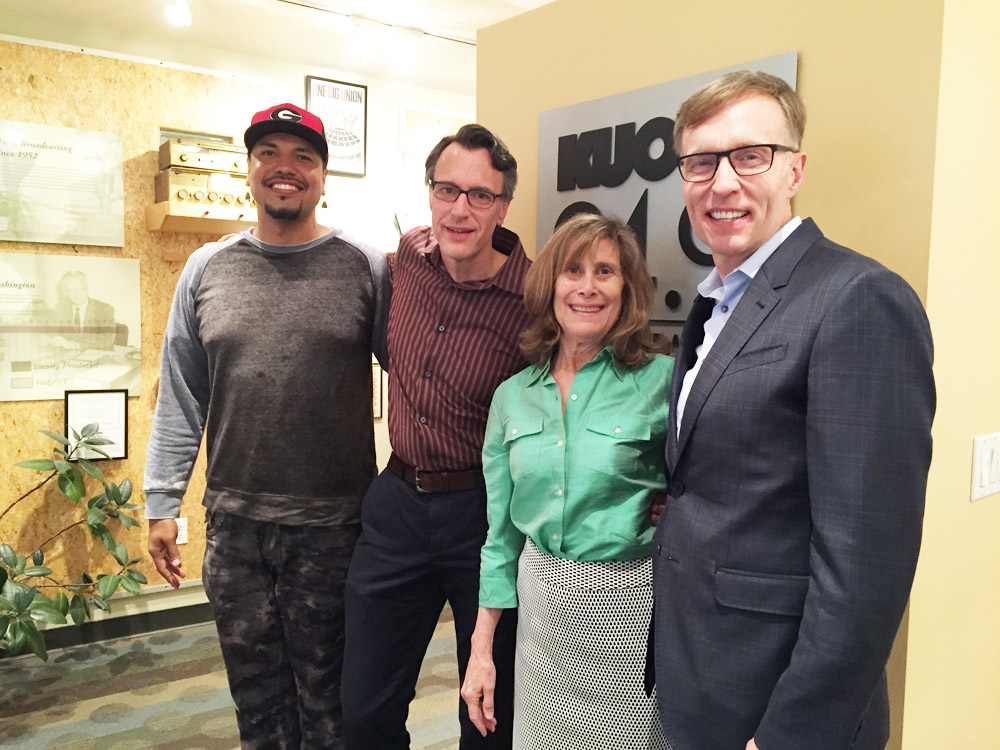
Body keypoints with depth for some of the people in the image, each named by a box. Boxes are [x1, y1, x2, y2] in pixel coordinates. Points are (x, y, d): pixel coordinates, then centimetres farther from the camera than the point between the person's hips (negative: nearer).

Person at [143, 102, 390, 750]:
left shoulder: (366, 268, -3)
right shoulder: (208, 268, 5)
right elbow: (180, 398, 7)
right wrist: (163, 503, 5)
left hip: (335, 524, -2)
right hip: (235, 520, 3)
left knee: (327, 694, 14)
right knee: (256, 690, 17)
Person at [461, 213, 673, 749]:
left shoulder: (661, 381, -11)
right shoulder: (513, 395, 2)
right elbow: (501, 530, 6)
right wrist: (481, 648, 7)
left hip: (630, 604, -3)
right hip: (540, 598, 4)